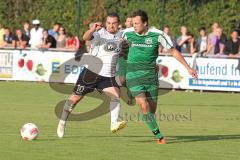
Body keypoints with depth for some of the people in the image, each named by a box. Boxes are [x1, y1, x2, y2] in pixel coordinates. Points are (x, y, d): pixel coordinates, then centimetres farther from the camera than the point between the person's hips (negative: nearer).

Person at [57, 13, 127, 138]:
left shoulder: (120, 36, 6)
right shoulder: (100, 34, -12)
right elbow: (86, 38, -33)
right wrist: (92, 30, -53)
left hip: (108, 76, 4)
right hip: (91, 72, -4)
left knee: (115, 95, -20)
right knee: (76, 97, 7)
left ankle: (114, 124, -29)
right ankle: (62, 122, 25)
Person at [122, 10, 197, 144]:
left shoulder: (158, 35, -9)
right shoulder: (128, 34, -4)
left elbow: (173, 51, 0)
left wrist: (188, 68, 0)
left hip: (151, 74, 1)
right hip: (134, 74, 0)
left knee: (152, 108, 3)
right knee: (144, 106, -15)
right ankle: (159, 136, -10)